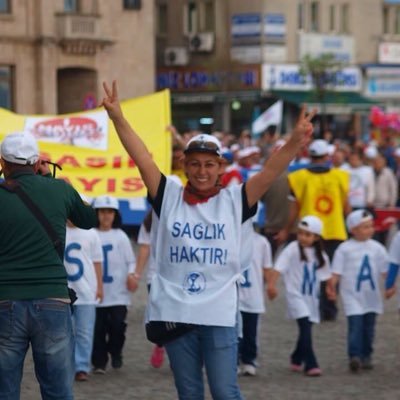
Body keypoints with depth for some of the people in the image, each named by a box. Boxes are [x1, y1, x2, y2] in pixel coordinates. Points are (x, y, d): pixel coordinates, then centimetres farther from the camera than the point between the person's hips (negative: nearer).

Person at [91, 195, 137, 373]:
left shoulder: (120, 236, 4)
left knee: (117, 325, -6)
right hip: (97, 291, 0)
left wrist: (132, 275, -13)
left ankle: (115, 352, 19)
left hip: (118, 292, 0)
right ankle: (99, 362, 11)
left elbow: (131, 260, 4)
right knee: (98, 328, 1)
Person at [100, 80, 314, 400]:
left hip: (220, 314, -2)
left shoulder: (234, 201, 2)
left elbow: (269, 172, -10)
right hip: (175, 313, 2)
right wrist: (118, 118, -14)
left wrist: (295, 142, -27)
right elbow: (142, 158, -3)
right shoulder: (169, 197, 6)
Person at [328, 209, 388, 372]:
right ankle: (354, 356, -18)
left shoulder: (377, 248, 3)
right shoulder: (344, 249, -6)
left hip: (371, 296, 4)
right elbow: (337, 271, -5)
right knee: (355, 324, -14)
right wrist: (331, 286, -17)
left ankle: (366, 356, 21)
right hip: (353, 296, -4)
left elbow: (385, 269, 7)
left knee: (368, 325, 10)